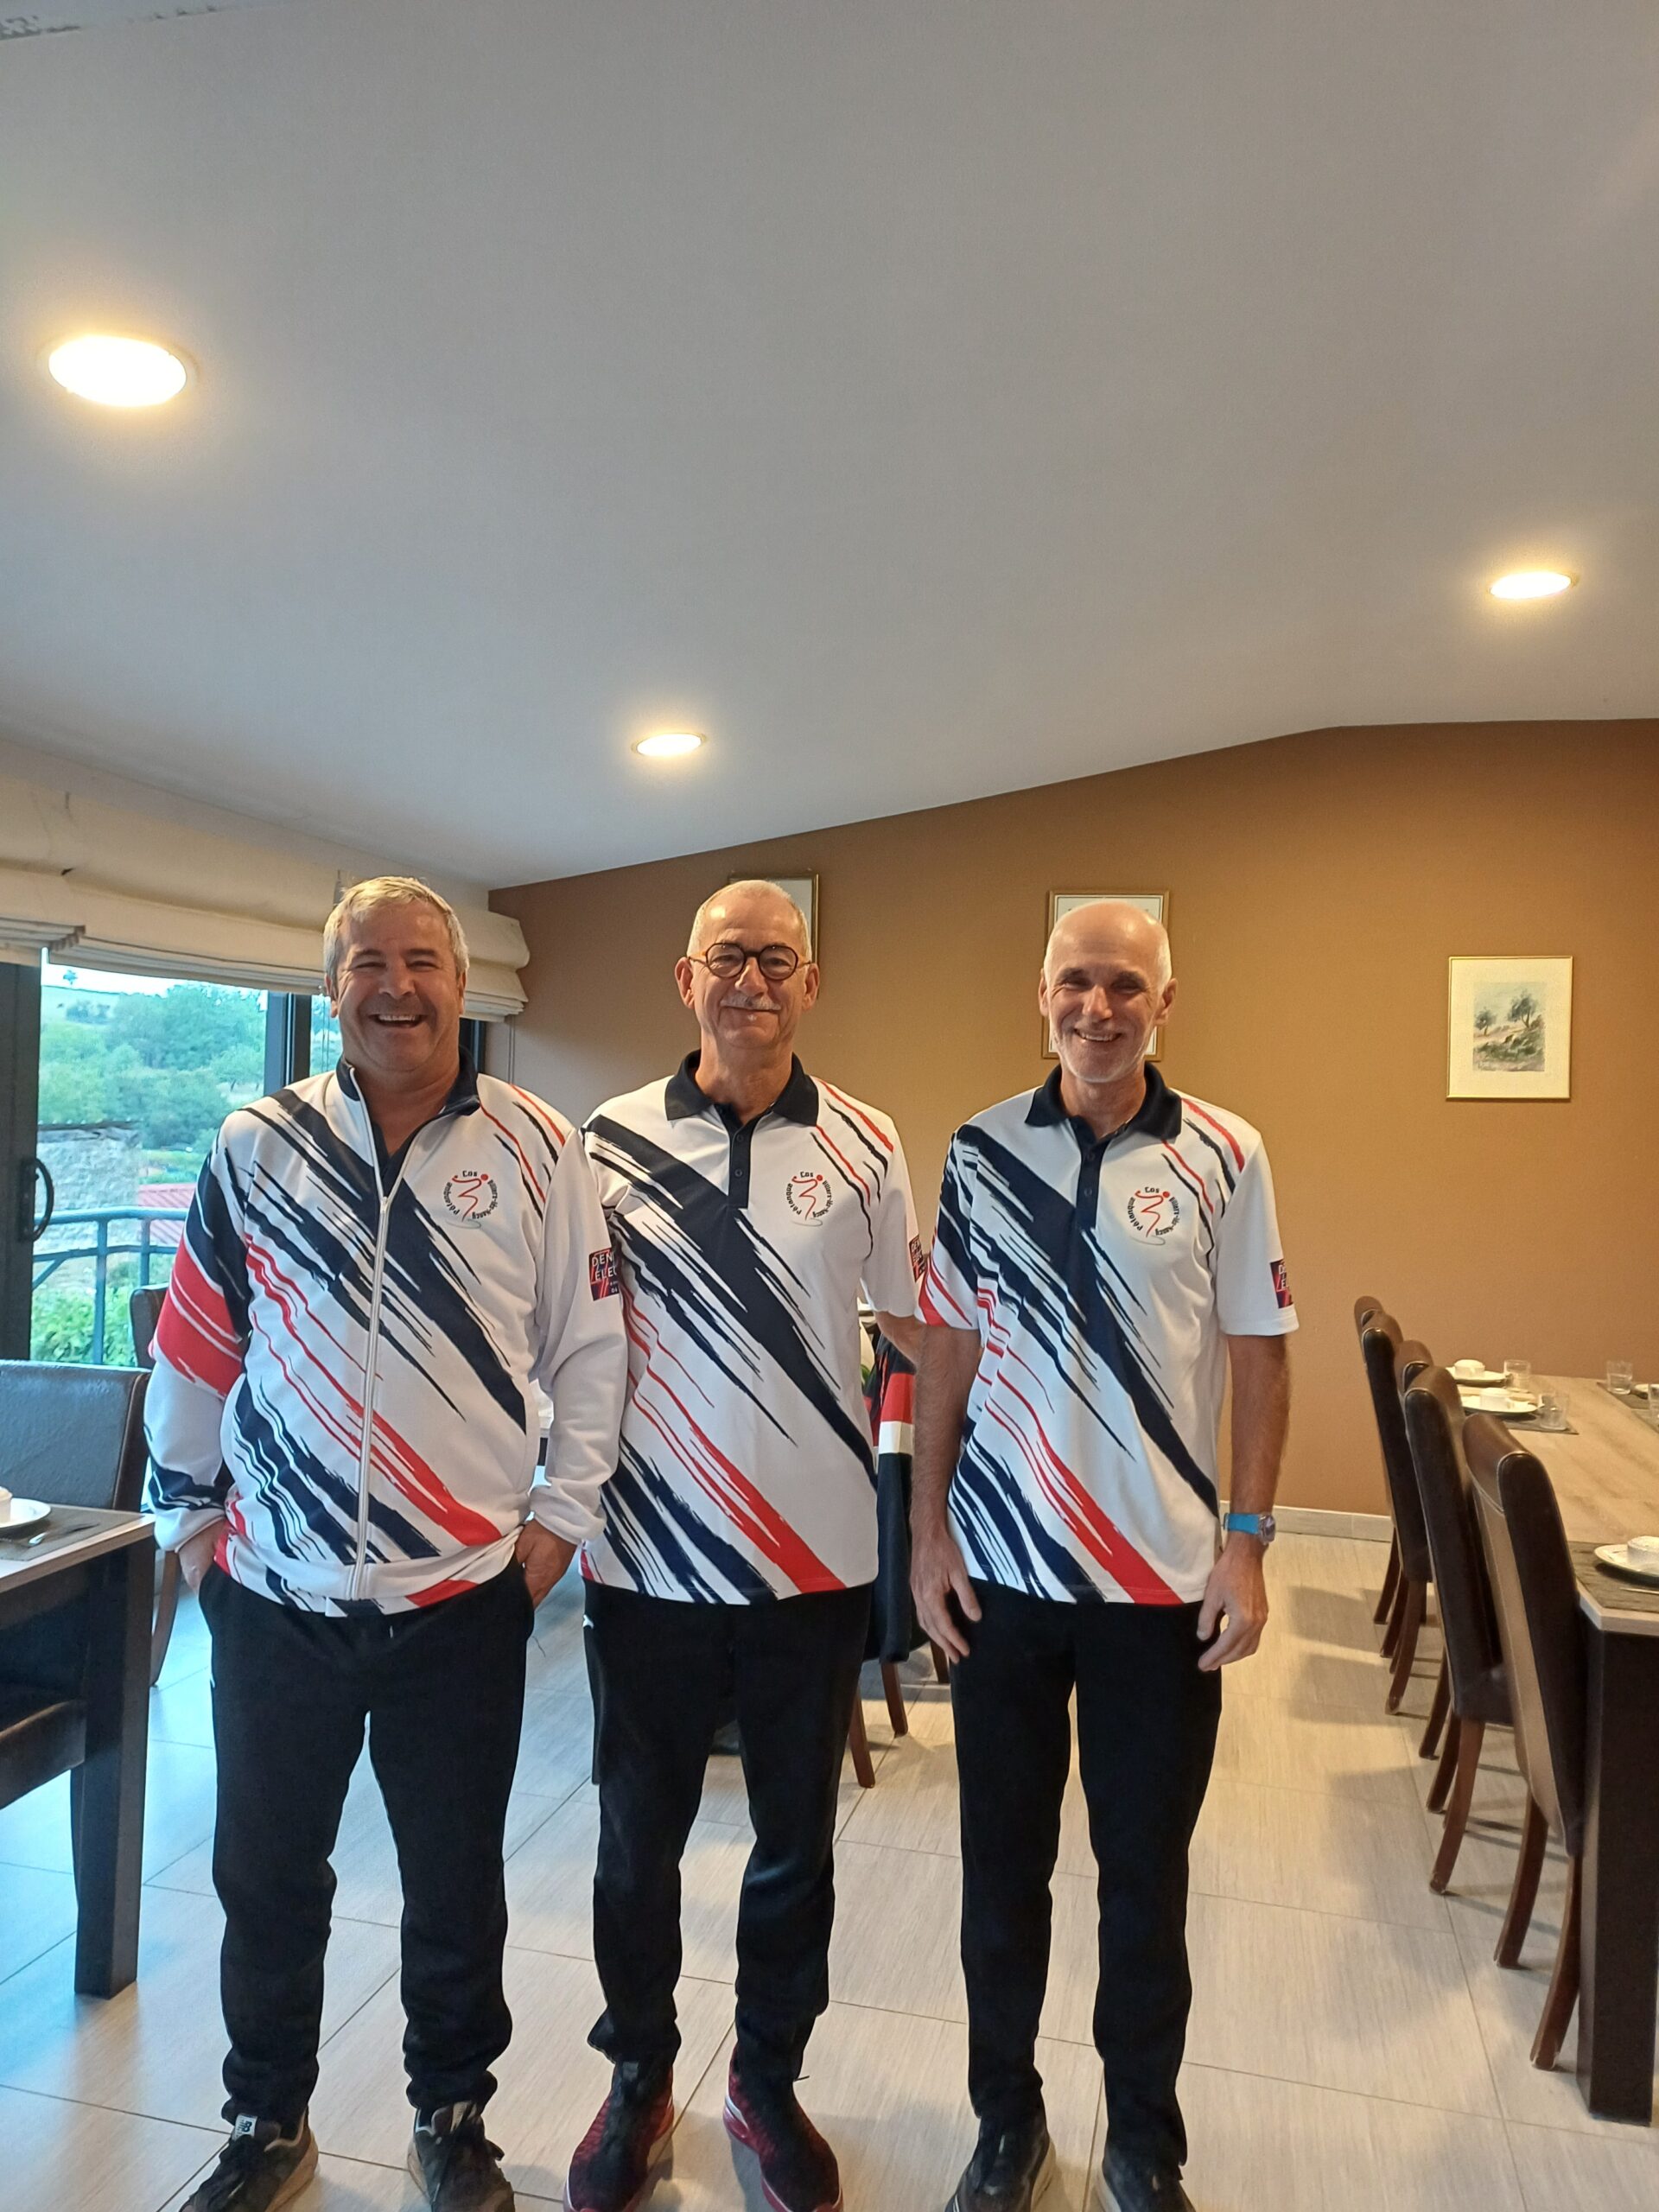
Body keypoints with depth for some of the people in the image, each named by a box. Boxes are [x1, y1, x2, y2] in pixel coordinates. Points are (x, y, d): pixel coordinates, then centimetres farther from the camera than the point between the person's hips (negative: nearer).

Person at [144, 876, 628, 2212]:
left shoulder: (537, 1149, -5)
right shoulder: (258, 1147, -1)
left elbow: (592, 1345, -1)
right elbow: (194, 1348, 7)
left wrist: (564, 1511, -3)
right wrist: (191, 1510, 8)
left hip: (463, 1596, -1)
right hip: (273, 1592, 2)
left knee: (457, 1890, 15)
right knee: (266, 1881, 18)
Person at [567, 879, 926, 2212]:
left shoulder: (866, 1146, -2)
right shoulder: (612, 1140, -3)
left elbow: (916, 1321, 5)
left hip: (817, 1559, 1)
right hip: (651, 1560, 0)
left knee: (798, 1841, 17)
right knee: (638, 1838, 17)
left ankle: (768, 2082, 42)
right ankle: (639, 2080, 42)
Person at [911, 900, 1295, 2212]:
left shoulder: (1226, 1157, -4)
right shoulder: (982, 1151, -1)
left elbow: (1261, 1359, 0)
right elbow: (949, 1350, 2)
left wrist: (1248, 1541, -5)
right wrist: (927, 1529, 0)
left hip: (1166, 1575, -1)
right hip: (1003, 1570, 1)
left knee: (1148, 1877, 14)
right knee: (1003, 1867, 15)